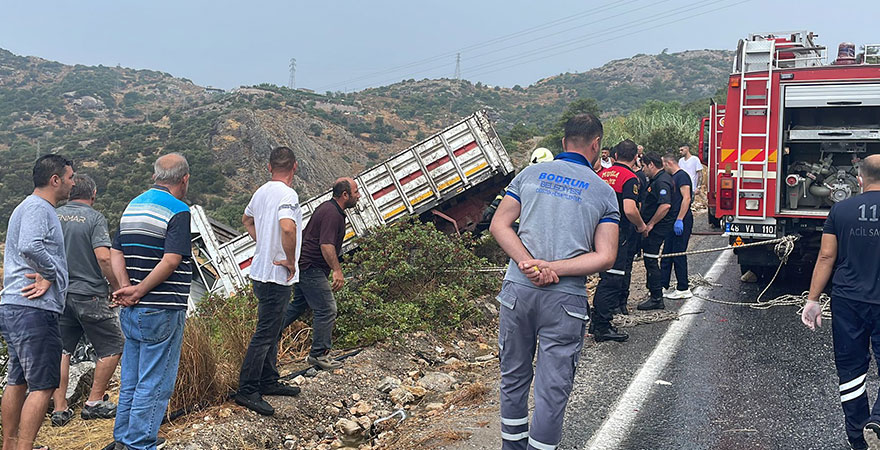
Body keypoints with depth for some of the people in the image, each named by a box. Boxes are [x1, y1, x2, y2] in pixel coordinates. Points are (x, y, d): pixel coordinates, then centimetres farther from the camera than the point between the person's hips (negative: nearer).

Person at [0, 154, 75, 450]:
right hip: (33, 309, -11)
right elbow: (30, 247, -28)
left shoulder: (29, 207, 22)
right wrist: (51, 274, -13)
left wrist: (47, 275, 1)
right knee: (43, 386, -7)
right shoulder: (38, 208, -11)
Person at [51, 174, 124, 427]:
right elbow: (103, 257, -20)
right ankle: (94, 403, 9)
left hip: (59, 294, 6)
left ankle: (60, 409, 11)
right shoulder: (94, 218, -10)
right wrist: (117, 287, -9)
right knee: (112, 347, 8)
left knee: (60, 351, 12)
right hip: (90, 294, -6)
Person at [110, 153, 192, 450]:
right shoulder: (178, 211, -12)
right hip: (162, 311, -8)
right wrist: (140, 290, -15)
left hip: (131, 312, 8)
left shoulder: (133, 206, 13)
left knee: (131, 379, 18)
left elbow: (116, 253, 8)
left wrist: (126, 288, -4)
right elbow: (171, 261, -22)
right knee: (155, 383, 0)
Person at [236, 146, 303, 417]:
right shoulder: (287, 194, -19)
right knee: (265, 334, -3)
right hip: (277, 276, -9)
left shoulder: (261, 192, 9)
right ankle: (247, 391, 3)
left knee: (271, 330, 19)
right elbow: (287, 228, -36)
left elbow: (247, 219, 28)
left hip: (262, 271, 9)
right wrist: (290, 260, -21)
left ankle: (269, 382, 30)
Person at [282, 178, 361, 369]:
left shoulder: (328, 208, 14)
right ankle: (319, 354, 2)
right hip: (311, 268, -11)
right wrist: (337, 270, -31)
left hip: (303, 265, 11)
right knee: (326, 310, -6)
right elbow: (326, 245, -29)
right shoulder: (332, 214, -19)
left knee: (299, 304, 20)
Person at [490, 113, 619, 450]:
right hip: (565, 299, -3)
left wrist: (529, 264, -9)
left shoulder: (530, 174, 8)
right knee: (552, 388, 5)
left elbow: (498, 224, 1)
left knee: (514, 376, 18)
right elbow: (605, 257, -6)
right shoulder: (604, 192, 3)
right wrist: (552, 267, -10)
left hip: (517, 289, 3)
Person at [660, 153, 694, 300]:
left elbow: (686, 198, -21)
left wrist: (679, 220, -24)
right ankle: (663, 286, 16)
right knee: (667, 253, 11)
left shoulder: (682, 176, -12)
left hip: (682, 221, -10)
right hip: (673, 221, 10)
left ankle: (683, 289, 1)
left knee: (679, 254, -5)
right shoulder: (673, 177, 18)